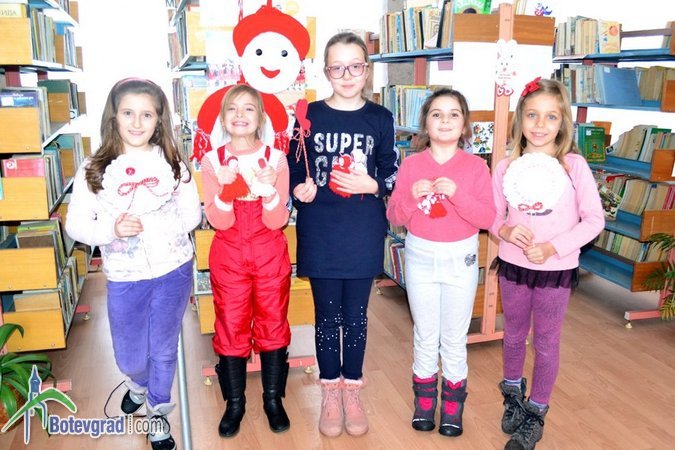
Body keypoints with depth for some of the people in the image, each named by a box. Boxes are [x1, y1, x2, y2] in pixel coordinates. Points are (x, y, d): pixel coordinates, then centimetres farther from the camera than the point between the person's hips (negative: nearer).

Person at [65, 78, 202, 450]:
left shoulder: (172, 164, -4)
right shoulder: (94, 169, -5)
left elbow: (192, 215, -3)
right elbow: (75, 224, -4)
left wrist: (149, 225, -14)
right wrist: (111, 229, -23)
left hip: (173, 271, 0)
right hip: (124, 278, 0)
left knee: (163, 349, 16)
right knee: (129, 357, 15)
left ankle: (158, 412, 41)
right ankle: (138, 387, 51)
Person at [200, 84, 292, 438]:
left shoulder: (275, 159, -5)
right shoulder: (212, 161, -3)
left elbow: (276, 221, -10)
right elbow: (219, 222, -11)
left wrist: (268, 190, -27)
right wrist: (226, 188, -28)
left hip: (270, 254, 0)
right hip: (228, 256, 0)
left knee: (273, 324, 9)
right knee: (231, 328, 8)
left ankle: (273, 398, 27)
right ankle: (234, 402, 25)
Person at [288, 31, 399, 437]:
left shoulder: (380, 119, 1)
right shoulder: (310, 115, -1)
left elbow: (391, 175, 5)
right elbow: (295, 169, 4)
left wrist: (371, 185, -15)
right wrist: (300, 189, -17)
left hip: (363, 232, 1)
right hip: (320, 232, 0)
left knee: (356, 313, 11)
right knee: (326, 313, 10)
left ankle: (352, 391, 30)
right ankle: (330, 392, 29)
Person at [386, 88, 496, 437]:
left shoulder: (476, 167, -5)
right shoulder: (411, 164, -2)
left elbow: (487, 218, -11)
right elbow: (394, 216, -2)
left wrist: (457, 193, -24)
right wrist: (412, 196, -21)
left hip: (460, 258, -1)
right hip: (420, 257, 1)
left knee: (454, 339, 10)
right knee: (425, 336, 13)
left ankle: (453, 407, 28)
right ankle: (424, 401, 31)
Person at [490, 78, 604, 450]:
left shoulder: (574, 166, -12)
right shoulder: (506, 167, -5)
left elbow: (594, 220, -10)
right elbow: (493, 216, 3)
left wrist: (552, 247, -19)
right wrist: (505, 231, -18)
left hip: (556, 269, -2)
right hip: (513, 265, 3)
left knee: (546, 342, 10)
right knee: (514, 335, 19)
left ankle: (536, 414, 29)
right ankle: (513, 396, 43)